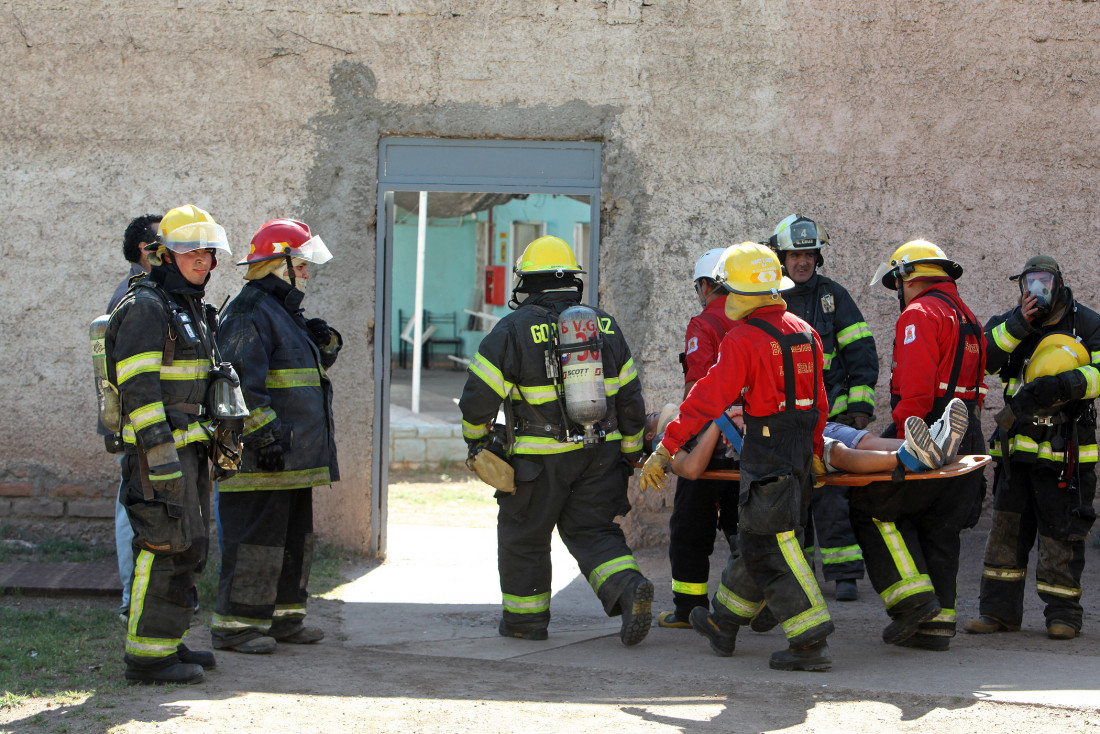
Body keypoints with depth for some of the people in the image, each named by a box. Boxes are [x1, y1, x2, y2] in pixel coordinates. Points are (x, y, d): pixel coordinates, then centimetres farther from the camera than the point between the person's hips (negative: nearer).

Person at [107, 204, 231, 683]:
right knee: (165, 546, -9)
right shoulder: (145, 306, -12)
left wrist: (217, 438, 23)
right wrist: (161, 451, -25)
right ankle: (147, 656, -6)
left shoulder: (192, 307, 18)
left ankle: (168, 642, 22)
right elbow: (138, 385, -19)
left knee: (188, 548, 13)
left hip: (189, 446, 10)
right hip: (160, 448, -10)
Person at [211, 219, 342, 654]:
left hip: (294, 457, 11)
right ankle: (234, 625, -3)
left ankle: (283, 616, 25)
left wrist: (325, 342, 7)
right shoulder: (250, 312, -13)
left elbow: (312, 362, 29)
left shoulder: (285, 311, 20)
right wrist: (264, 435, -26)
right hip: (262, 457, -11)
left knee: (295, 536, 16)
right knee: (255, 538, -8)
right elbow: (243, 381, -22)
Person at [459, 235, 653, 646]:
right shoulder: (605, 327, 7)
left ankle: (525, 618, 20)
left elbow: (479, 395, -8)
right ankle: (629, 587, -13)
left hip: (540, 459, -4)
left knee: (524, 535, 12)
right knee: (591, 530, 11)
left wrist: (476, 438, 10)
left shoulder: (513, 330, -9)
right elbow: (630, 397, 10)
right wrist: (631, 454, 19)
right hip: (600, 451, 4)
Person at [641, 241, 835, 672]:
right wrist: (813, 451, 27)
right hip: (801, 452, 9)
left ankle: (811, 642, -9)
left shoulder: (744, 339, -14)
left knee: (772, 548, -4)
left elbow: (708, 400, -17)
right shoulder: (804, 333, 11)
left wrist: (664, 449, -15)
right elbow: (818, 402, 16)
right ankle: (724, 625, 34)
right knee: (758, 540, 19)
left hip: (767, 454, -9)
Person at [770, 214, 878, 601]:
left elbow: (861, 351, 1)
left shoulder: (833, 295, 3)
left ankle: (846, 574, -8)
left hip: (831, 412, -3)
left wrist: (861, 405, -7)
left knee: (830, 493, -11)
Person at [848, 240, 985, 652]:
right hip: (967, 442, 9)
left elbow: (916, 388, -19)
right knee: (939, 530, 11)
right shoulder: (968, 319, 22)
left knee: (872, 508, 2)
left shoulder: (919, 314, -8)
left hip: (926, 434, -9)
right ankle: (937, 621, 11)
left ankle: (912, 594, -7)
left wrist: (904, 441, -16)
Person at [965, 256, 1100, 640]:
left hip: (1064, 449, -4)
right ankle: (1000, 610, 12)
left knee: (1061, 530, -2)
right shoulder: (1010, 323, 10)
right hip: (1017, 445, 4)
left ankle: (1063, 613, 8)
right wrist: (1018, 324, -16)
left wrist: (1066, 383, -27)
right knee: (1007, 525, 6)